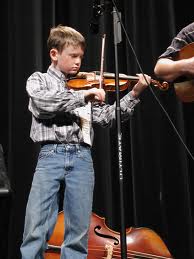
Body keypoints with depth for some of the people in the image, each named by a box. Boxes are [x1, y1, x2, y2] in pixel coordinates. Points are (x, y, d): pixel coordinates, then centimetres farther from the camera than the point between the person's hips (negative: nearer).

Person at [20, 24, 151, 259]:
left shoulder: (85, 85, 19)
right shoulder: (38, 79, 11)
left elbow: (106, 118, 14)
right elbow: (42, 103, -11)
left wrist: (133, 94, 5)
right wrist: (83, 96, -15)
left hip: (82, 157, 3)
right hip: (51, 154, -3)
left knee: (79, 231, 2)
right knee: (36, 229, -11)